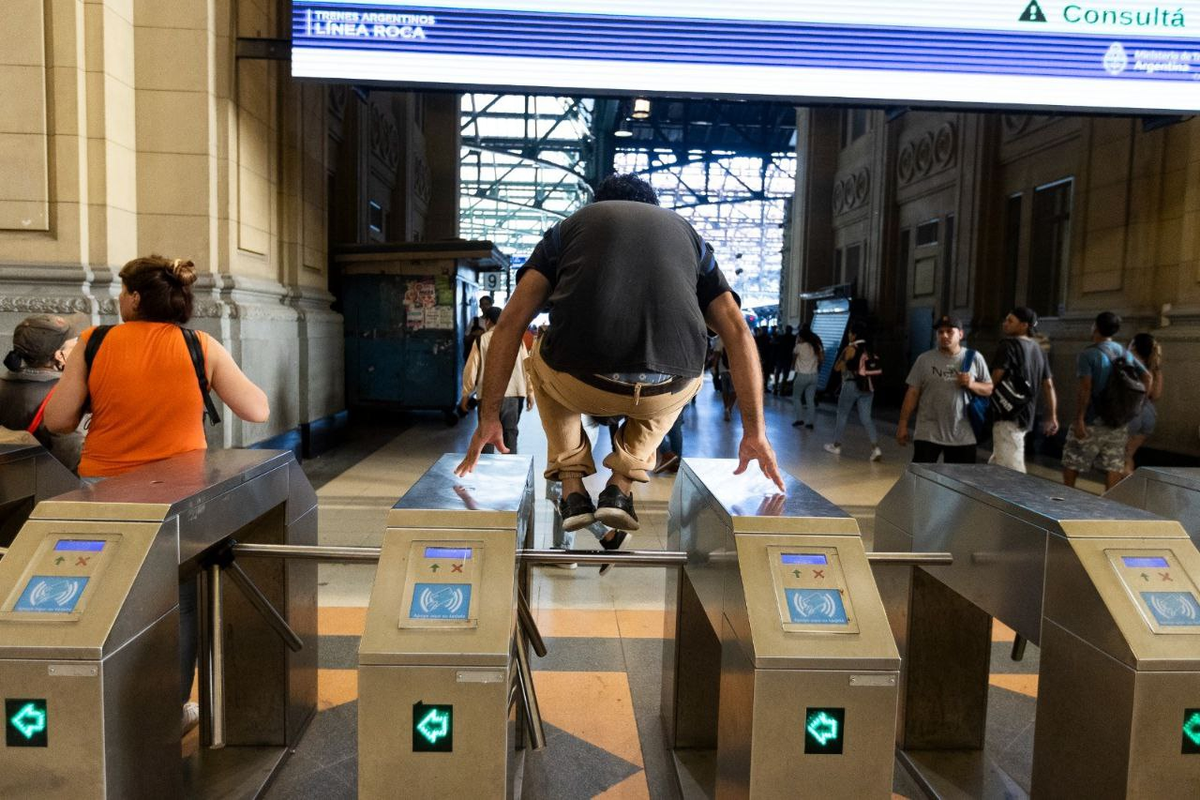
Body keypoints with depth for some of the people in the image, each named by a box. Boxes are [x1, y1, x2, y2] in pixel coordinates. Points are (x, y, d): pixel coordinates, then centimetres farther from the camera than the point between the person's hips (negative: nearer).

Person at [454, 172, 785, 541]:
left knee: (544, 365, 36)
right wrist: (755, 431, 21)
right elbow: (738, 333, 18)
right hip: (662, 394, 1)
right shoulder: (687, 231, 28)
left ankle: (572, 489, 22)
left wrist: (489, 418, 20)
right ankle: (621, 487, 20)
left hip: (580, 383, 0)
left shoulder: (571, 224, 25)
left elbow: (510, 324, 15)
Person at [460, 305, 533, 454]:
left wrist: (466, 395, 7)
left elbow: (471, 369, -1)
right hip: (513, 394, 2)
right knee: (510, 432, 9)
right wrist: (530, 392, 11)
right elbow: (526, 365, 5)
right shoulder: (517, 339, 5)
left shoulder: (481, 340, -1)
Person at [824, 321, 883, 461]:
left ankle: (836, 446, 21)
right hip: (867, 386, 6)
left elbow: (837, 367, -6)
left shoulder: (850, 349, -11)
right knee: (866, 418, 4)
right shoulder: (869, 349, 8)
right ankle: (876, 448, -11)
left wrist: (843, 353, 5)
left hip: (852, 385, -5)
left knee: (842, 415, 11)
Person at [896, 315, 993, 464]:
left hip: (962, 436, 1)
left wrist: (972, 385, -15)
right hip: (928, 433, -1)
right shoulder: (924, 359, 0)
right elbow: (912, 393, 2)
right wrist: (903, 424, 0)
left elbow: (989, 389, 7)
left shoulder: (974, 358, 2)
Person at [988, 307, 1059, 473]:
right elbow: (1048, 385, 16)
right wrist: (1052, 416, 18)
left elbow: (995, 380, -16)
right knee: (996, 465, 19)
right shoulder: (1038, 349, 15)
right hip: (1026, 416, 9)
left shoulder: (1008, 345, -9)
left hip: (1009, 415, -9)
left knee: (1012, 471, -8)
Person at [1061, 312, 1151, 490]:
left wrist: (1079, 418, -19)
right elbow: (1148, 378, 9)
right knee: (1113, 467, 6)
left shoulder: (1087, 354, -10)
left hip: (1092, 422, -5)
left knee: (1071, 463, 7)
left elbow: (1084, 388, -19)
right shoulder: (1126, 355, 10)